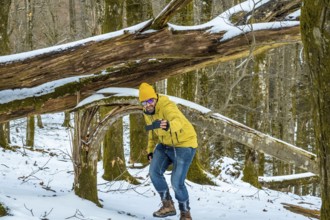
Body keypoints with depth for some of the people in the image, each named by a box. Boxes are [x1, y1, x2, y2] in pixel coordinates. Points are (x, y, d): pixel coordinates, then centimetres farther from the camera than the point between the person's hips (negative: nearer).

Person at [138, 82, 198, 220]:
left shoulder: (167, 106, -31)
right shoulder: (148, 112, -4)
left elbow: (177, 122, -53)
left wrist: (168, 125, -75)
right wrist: (150, 149, 16)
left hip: (184, 144, -8)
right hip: (166, 144, 8)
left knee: (177, 182, -11)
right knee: (154, 171, -10)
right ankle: (168, 205, 3)